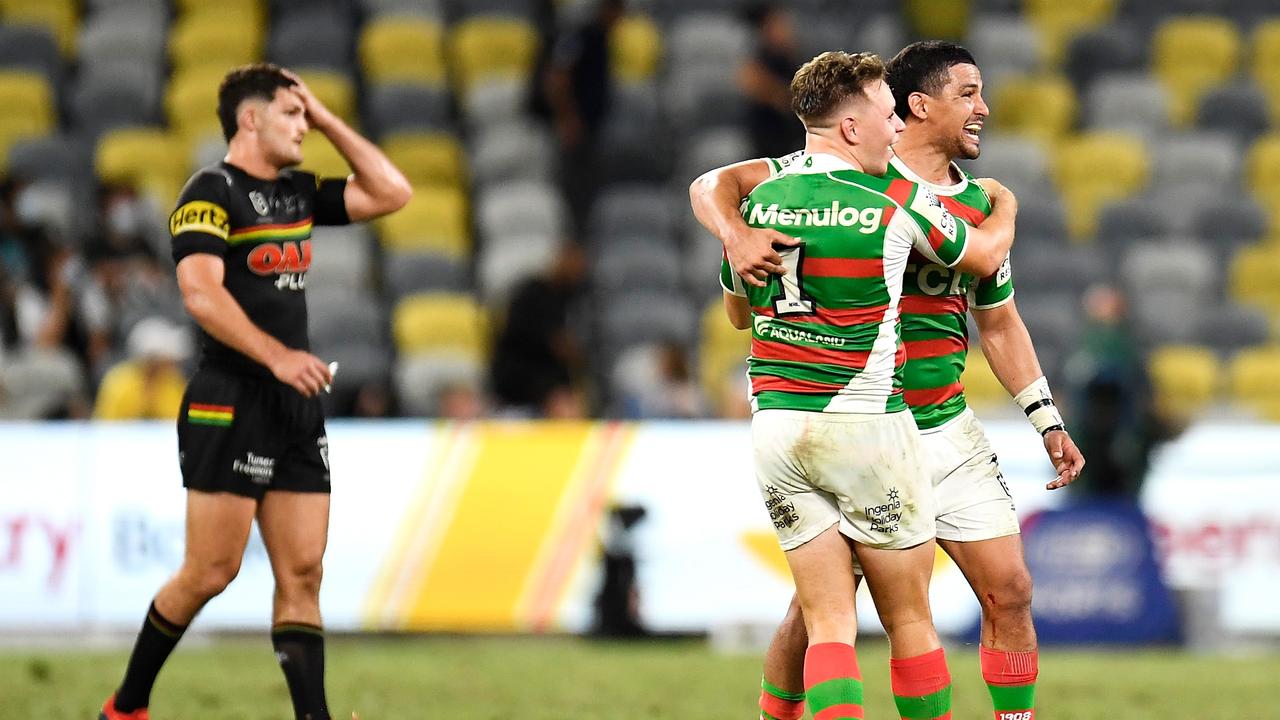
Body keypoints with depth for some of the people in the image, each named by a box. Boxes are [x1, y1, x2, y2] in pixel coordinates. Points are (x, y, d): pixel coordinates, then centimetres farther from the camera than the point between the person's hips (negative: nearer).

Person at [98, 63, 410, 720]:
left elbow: (391, 193, 18)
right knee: (211, 570, -6)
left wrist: (327, 120, 12)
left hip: (297, 406, 8)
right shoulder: (211, 192, -8)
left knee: (302, 574, 0)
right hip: (230, 402, -8)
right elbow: (201, 292, -19)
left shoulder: (299, 193, 16)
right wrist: (276, 355, -27)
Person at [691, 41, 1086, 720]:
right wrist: (738, 234, -31)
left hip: (947, 431, 5)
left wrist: (1047, 420, 13)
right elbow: (714, 185, -10)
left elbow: (999, 323, 19)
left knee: (1009, 591, 0)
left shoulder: (978, 204, 8)